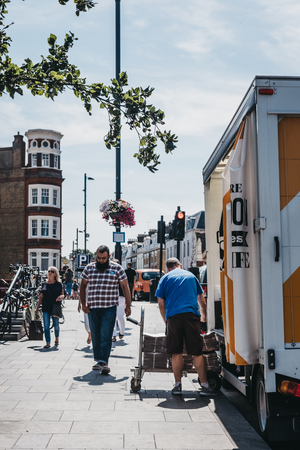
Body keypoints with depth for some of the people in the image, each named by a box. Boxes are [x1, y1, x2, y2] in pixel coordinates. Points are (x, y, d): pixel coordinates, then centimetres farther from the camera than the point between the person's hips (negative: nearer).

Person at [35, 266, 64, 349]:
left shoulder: (58, 284, 3)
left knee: (56, 325, 3)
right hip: (46, 308, 2)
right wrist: (37, 307, 9)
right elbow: (41, 296, 12)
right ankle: (48, 343, 2)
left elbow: (62, 294, 7)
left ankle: (57, 338, 30)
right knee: (46, 326, -3)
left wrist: (61, 297, -17)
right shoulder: (44, 284, 9)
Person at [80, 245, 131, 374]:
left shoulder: (117, 268, 2)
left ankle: (104, 362, -12)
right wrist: (83, 304, 6)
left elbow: (125, 287, 6)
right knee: (95, 336, 9)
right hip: (92, 308, 3)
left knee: (106, 336, -11)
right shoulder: (89, 268, 8)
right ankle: (98, 361, 19)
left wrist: (128, 306, 3)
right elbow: (83, 285, 15)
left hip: (109, 308, -3)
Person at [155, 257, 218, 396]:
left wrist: (166, 321, 21)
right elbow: (202, 302, 26)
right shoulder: (191, 276, 22)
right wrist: (204, 318, 38)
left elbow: (161, 304, 10)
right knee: (197, 353, 0)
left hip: (174, 316, -1)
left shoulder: (165, 278, 15)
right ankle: (204, 386, -1)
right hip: (192, 315, 1)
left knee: (176, 353, 6)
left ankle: (177, 385, 8)